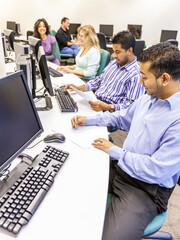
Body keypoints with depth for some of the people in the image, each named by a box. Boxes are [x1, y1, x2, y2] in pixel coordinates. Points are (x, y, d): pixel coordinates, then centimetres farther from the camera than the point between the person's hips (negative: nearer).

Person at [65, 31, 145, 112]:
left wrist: (108, 107, -31)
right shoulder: (113, 63, 16)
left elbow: (131, 105, -17)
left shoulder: (136, 75, -12)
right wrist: (79, 88, 8)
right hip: (95, 101, 8)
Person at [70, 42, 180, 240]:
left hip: (147, 188, -7)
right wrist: (87, 120, 9)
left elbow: (157, 171, -26)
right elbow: (122, 118, 17)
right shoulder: (148, 98, 0)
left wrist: (114, 151, -15)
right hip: (120, 166, 8)